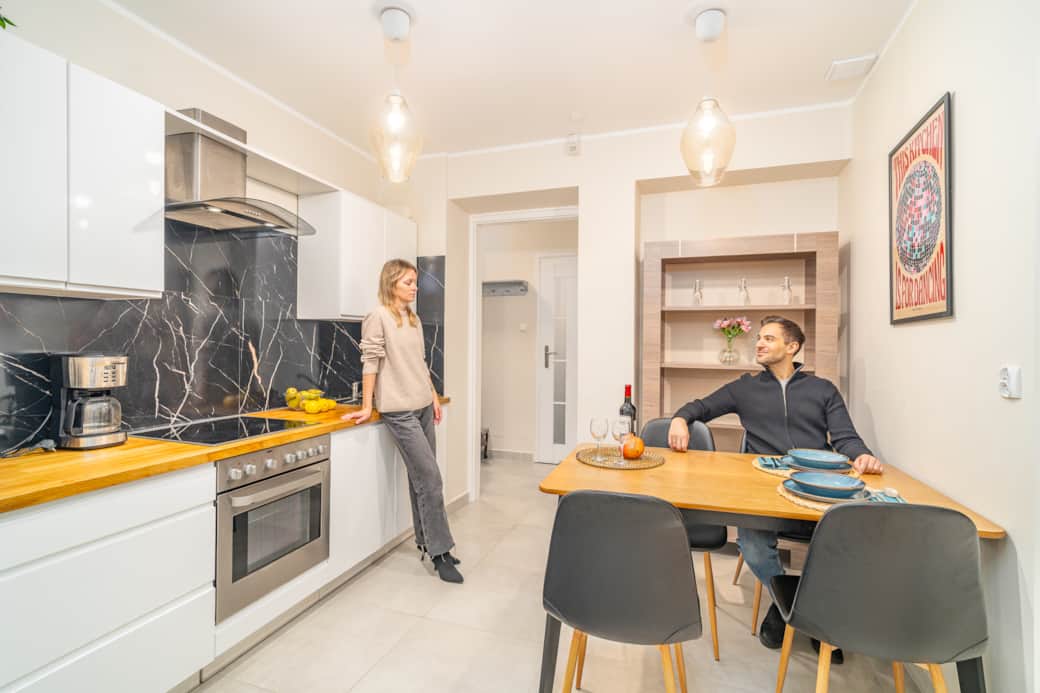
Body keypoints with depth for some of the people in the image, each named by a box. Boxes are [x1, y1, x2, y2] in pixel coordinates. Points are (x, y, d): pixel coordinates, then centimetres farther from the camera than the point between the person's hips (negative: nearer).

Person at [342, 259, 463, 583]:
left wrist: (433, 396, 17)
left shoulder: (414, 319, 12)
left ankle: (426, 541, 27)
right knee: (430, 478, -6)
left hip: (423, 407, 7)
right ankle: (440, 551, 6)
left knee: (421, 477, 14)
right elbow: (370, 362, -11)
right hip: (399, 411, -7)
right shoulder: (378, 317, -9)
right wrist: (367, 407, -12)